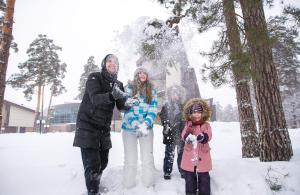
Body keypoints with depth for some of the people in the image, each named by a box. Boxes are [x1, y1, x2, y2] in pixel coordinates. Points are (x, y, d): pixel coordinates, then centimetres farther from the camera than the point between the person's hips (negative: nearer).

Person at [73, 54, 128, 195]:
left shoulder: (118, 84, 8)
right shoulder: (94, 77, -7)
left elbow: (121, 106, 0)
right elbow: (95, 98, -25)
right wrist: (111, 95, -43)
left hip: (104, 129, 5)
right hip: (88, 126, -5)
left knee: (102, 162, 11)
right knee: (92, 164, -12)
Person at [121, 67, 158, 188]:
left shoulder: (152, 90, 4)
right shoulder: (129, 88, -1)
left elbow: (153, 110, -3)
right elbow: (127, 108, -8)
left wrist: (145, 124, -20)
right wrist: (137, 125, -21)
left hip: (147, 128, 1)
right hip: (129, 128, -1)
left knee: (147, 159, 6)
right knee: (130, 160, 6)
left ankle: (149, 185, 22)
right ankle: (128, 186, 23)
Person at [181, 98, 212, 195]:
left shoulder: (206, 125, -3)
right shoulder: (188, 124, 0)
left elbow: (208, 136, -18)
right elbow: (183, 135, -14)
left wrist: (204, 137, -42)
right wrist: (187, 137, -38)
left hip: (202, 156, -1)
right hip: (189, 156, 1)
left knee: (203, 178, 12)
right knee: (189, 178, 15)